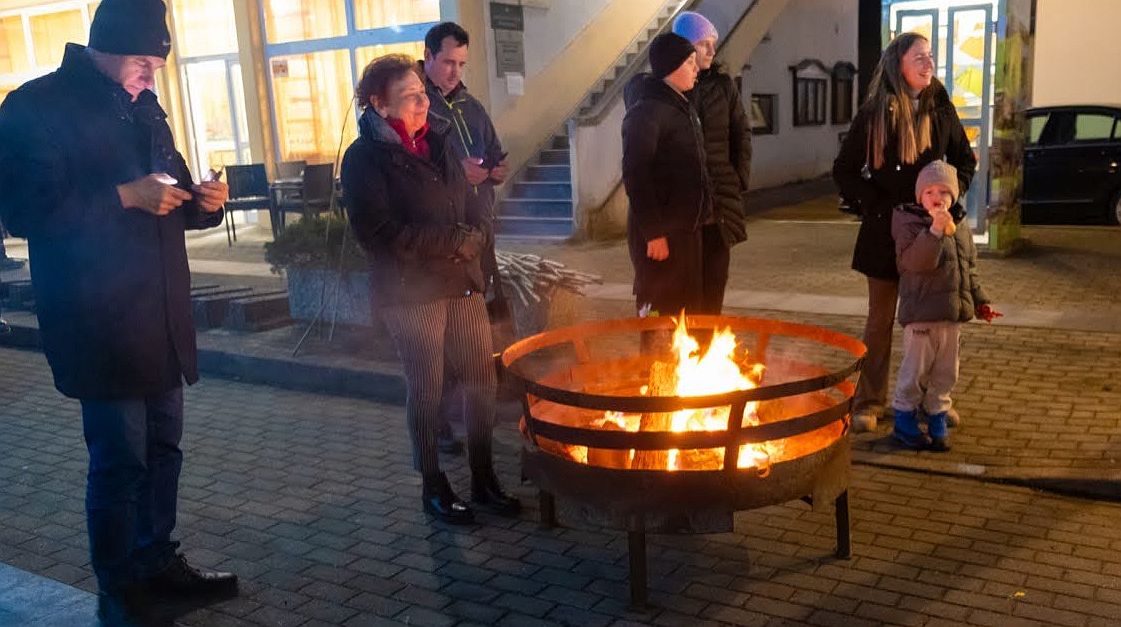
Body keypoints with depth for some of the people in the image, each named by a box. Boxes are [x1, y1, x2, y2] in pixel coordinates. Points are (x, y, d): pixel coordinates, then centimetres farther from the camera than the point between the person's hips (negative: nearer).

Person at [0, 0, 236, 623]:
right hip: (100, 323, -7)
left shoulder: (144, 108, 16)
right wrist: (125, 196, -22)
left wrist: (203, 201, 0)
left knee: (163, 448, 14)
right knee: (120, 460, -3)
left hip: (162, 317, 7)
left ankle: (157, 560, 30)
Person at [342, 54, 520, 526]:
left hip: (462, 282, 6)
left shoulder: (438, 142, 12)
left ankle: (483, 479, 21)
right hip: (411, 291, -5)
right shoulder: (366, 158, -7)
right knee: (426, 388, 4)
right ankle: (433, 486, 22)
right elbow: (380, 234, -16)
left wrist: (471, 240, -8)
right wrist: (454, 241, -14)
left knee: (481, 379, 5)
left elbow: (473, 213, 15)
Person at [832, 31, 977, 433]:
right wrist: (873, 205, -9)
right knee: (880, 320, 5)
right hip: (886, 230, -2)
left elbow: (965, 159, 15)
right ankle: (869, 402, 13)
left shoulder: (941, 109, 3)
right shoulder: (873, 114, -5)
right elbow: (844, 170, -1)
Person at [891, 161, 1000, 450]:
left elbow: (969, 268, 21)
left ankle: (937, 420, 25)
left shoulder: (960, 226, 12)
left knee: (946, 372, 13)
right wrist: (935, 230, -33)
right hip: (922, 312, -6)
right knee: (916, 370, 1)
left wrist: (979, 301, 20)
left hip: (954, 312, 7)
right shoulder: (909, 223, -9)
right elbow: (914, 260, -25)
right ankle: (904, 421, 15)